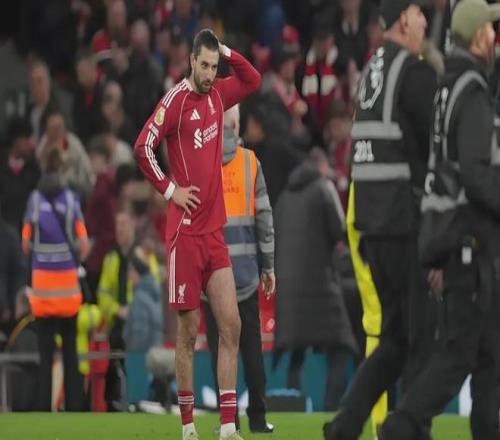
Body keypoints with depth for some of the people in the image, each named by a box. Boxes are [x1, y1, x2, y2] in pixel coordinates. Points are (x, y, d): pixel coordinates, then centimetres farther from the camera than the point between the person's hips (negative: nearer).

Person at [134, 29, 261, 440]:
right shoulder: (175, 101, -9)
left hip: (215, 230, 6)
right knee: (188, 331, 0)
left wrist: (229, 53, 9)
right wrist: (170, 189, -12)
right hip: (185, 232, -6)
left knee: (231, 325, -1)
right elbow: (143, 147, -15)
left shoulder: (218, 95, 10)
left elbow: (253, 80, 24)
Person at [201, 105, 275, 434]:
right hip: (245, 271, 1)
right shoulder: (250, 162, 1)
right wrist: (268, 266, 7)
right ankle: (258, 417, 7)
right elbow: (265, 217, 1)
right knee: (252, 347, 7)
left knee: (221, 346, 2)